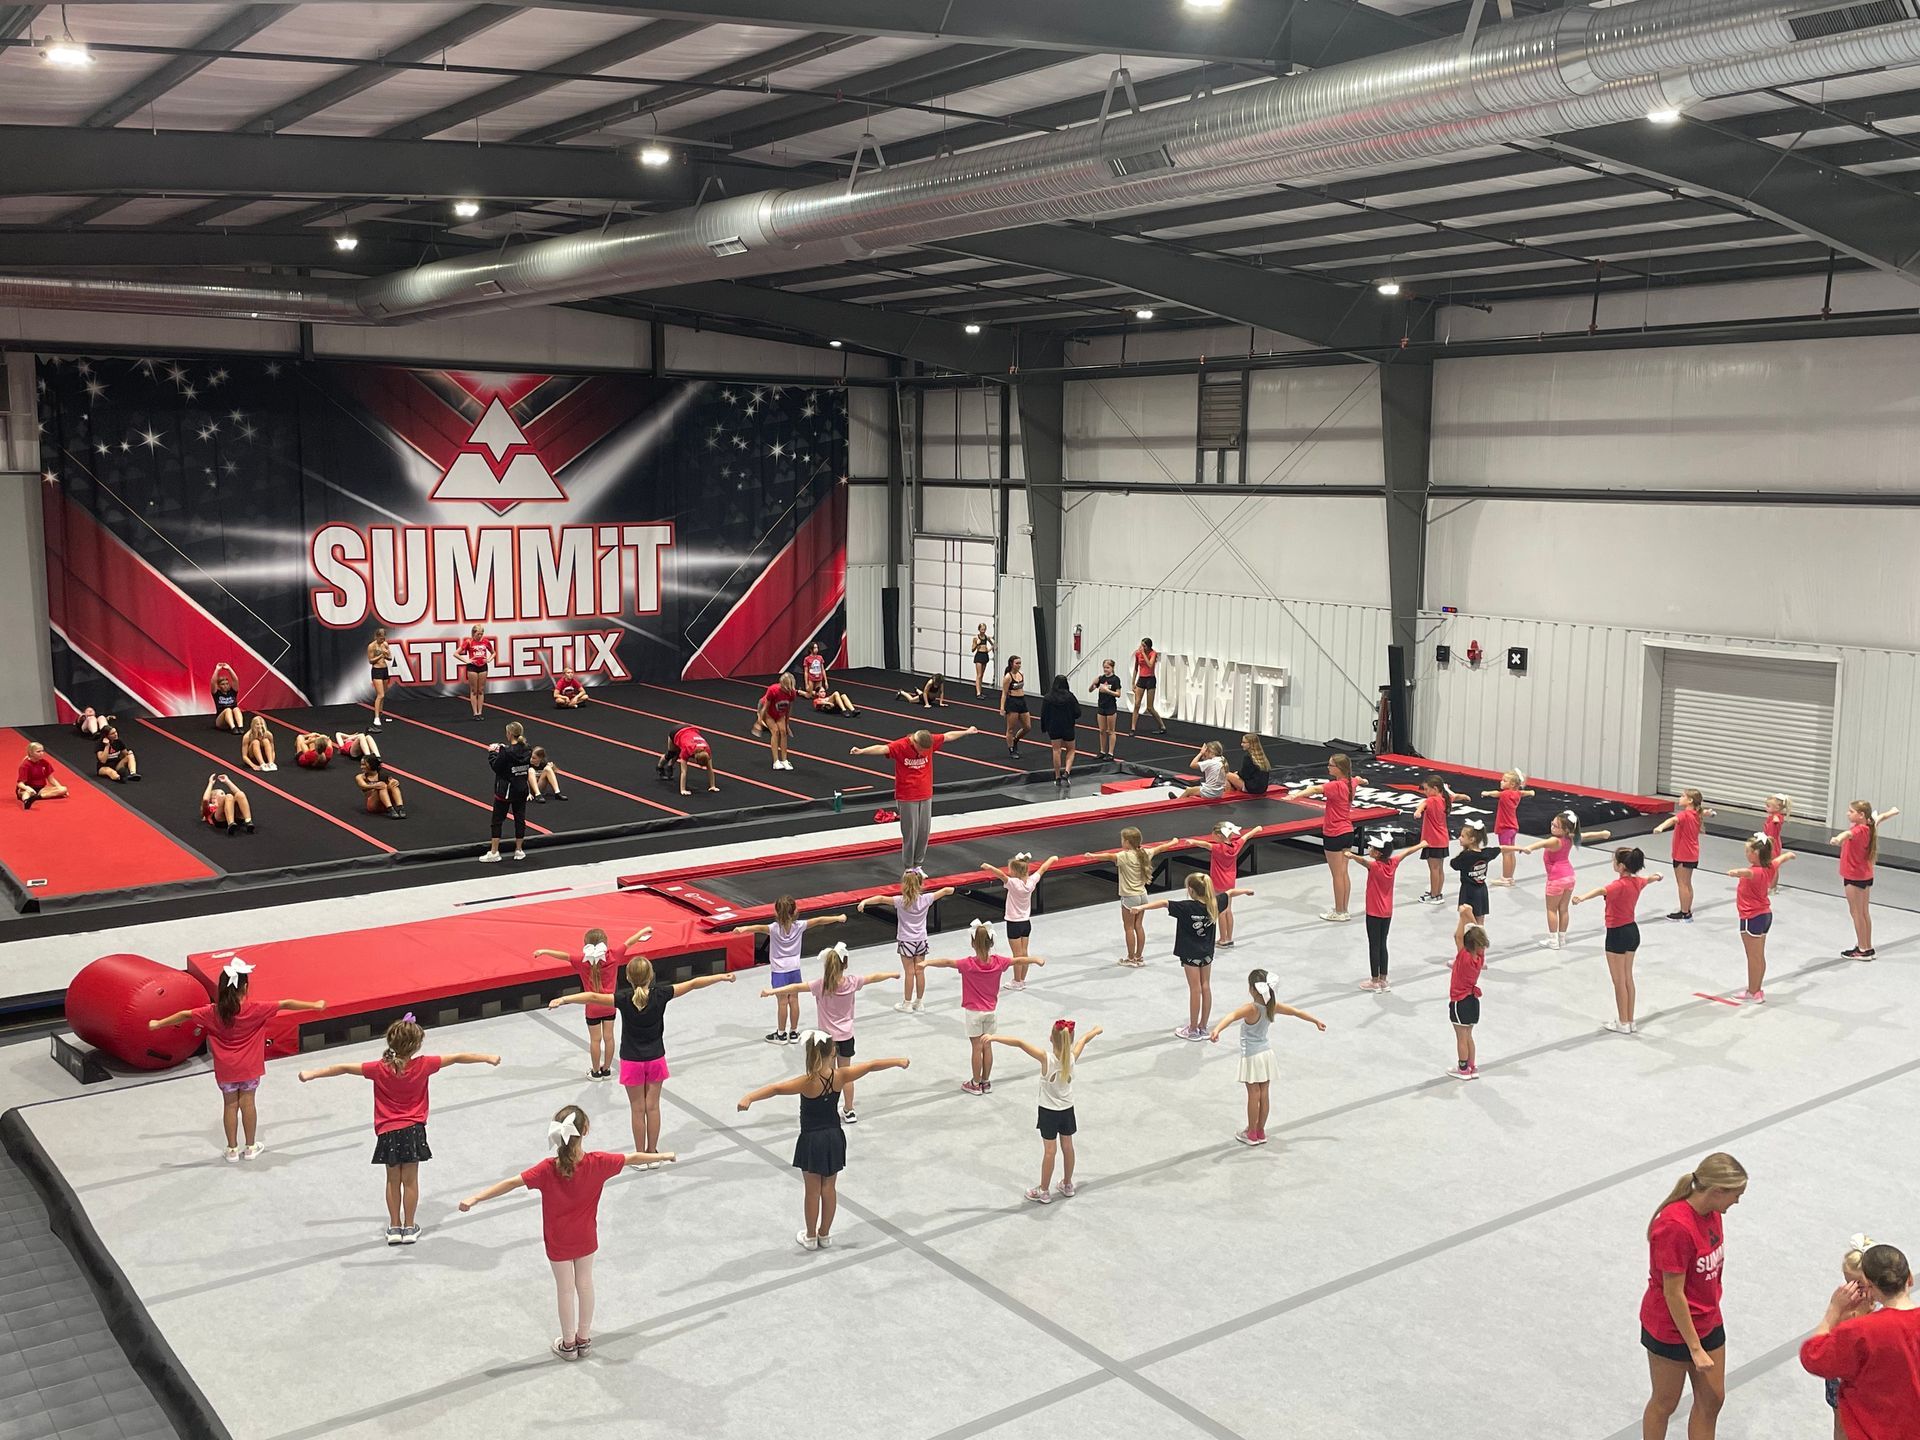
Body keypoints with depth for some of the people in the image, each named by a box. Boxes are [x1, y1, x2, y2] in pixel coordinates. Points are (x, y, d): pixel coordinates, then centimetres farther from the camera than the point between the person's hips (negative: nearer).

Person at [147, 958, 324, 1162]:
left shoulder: (214, 1012, -13)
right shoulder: (256, 1009, -17)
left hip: (225, 1069, 1)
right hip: (249, 1067, -1)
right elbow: (286, 1004, -13)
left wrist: (158, 1024, 10)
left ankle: (232, 1150, 18)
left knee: (230, 1105, 11)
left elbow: (185, 1015, -4)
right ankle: (251, 1148, 17)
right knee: (247, 1103, 9)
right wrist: (314, 1005, -6)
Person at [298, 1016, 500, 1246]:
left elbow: (345, 1068, -9)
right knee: (410, 1180, 9)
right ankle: (409, 1228, 16)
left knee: (393, 1181, 14)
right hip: (413, 1131, -1)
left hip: (388, 1132, 1)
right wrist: (487, 1058, 9)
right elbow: (458, 1058, -2)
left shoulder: (380, 1069, -10)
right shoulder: (423, 1065, -10)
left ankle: (394, 1227, 19)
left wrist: (312, 1074, 0)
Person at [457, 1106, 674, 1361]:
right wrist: (663, 1156, 7)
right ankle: (584, 1338, 35)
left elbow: (512, 1182, -34)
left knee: (565, 1289, 15)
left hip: (559, 1242, -2)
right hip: (586, 1238, 2)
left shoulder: (548, 1169, -28)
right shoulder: (597, 1163, -21)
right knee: (585, 1284, 21)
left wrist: (475, 1198, -36)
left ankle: (569, 1344, 31)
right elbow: (633, 1158, -8)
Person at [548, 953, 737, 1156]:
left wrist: (563, 999, -35)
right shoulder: (660, 994, -13)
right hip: (655, 1059, 2)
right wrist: (722, 977, 2)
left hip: (632, 1061, -2)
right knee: (653, 1107, 13)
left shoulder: (624, 998, -19)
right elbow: (692, 984, -6)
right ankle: (652, 1153, 22)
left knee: (637, 1109, 9)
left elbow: (594, 997, -31)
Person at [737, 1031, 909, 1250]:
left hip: (812, 1140, -4)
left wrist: (749, 1097, -47)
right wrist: (897, 1061, 13)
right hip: (834, 1137, 4)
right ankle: (825, 1235, 30)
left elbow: (777, 1088, -37)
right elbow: (871, 1066, -1)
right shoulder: (840, 1076, -13)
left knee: (812, 1191, 11)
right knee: (829, 1188, 17)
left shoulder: (808, 1082, -24)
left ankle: (810, 1237, 25)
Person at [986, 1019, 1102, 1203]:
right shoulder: (1072, 1057, -15)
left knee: (1049, 1150, 6)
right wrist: (1096, 1030, 24)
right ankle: (1067, 1186, 34)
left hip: (1049, 1111, -4)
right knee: (1067, 1147, 18)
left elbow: (1019, 1043, -32)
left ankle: (1044, 1192, 18)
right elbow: (1085, 1039, 5)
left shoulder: (1047, 1059, -27)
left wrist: (994, 1037, -30)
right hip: (1067, 1110, 4)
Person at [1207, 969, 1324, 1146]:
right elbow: (1296, 1012, 8)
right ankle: (1260, 1132, 24)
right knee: (1264, 1093, 12)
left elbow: (1232, 1016, -44)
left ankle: (1251, 1134, 14)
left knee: (1254, 1095, 3)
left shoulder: (1251, 1009, -25)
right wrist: (1316, 1021, 24)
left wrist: (1217, 1029, -61)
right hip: (1266, 1053, 6)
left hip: (1252, 1057, -6)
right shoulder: (1272, 1006, -6)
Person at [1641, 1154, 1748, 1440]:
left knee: (1712, 1400, 15)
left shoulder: (1712, 1212, -6)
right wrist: (1696, 1349, -20)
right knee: (1665, 1403, 12)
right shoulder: (1676, 1226, -31)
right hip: (1671, 1329, -8)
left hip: (1708, 1323, 8)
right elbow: (1673, 1294, -25)